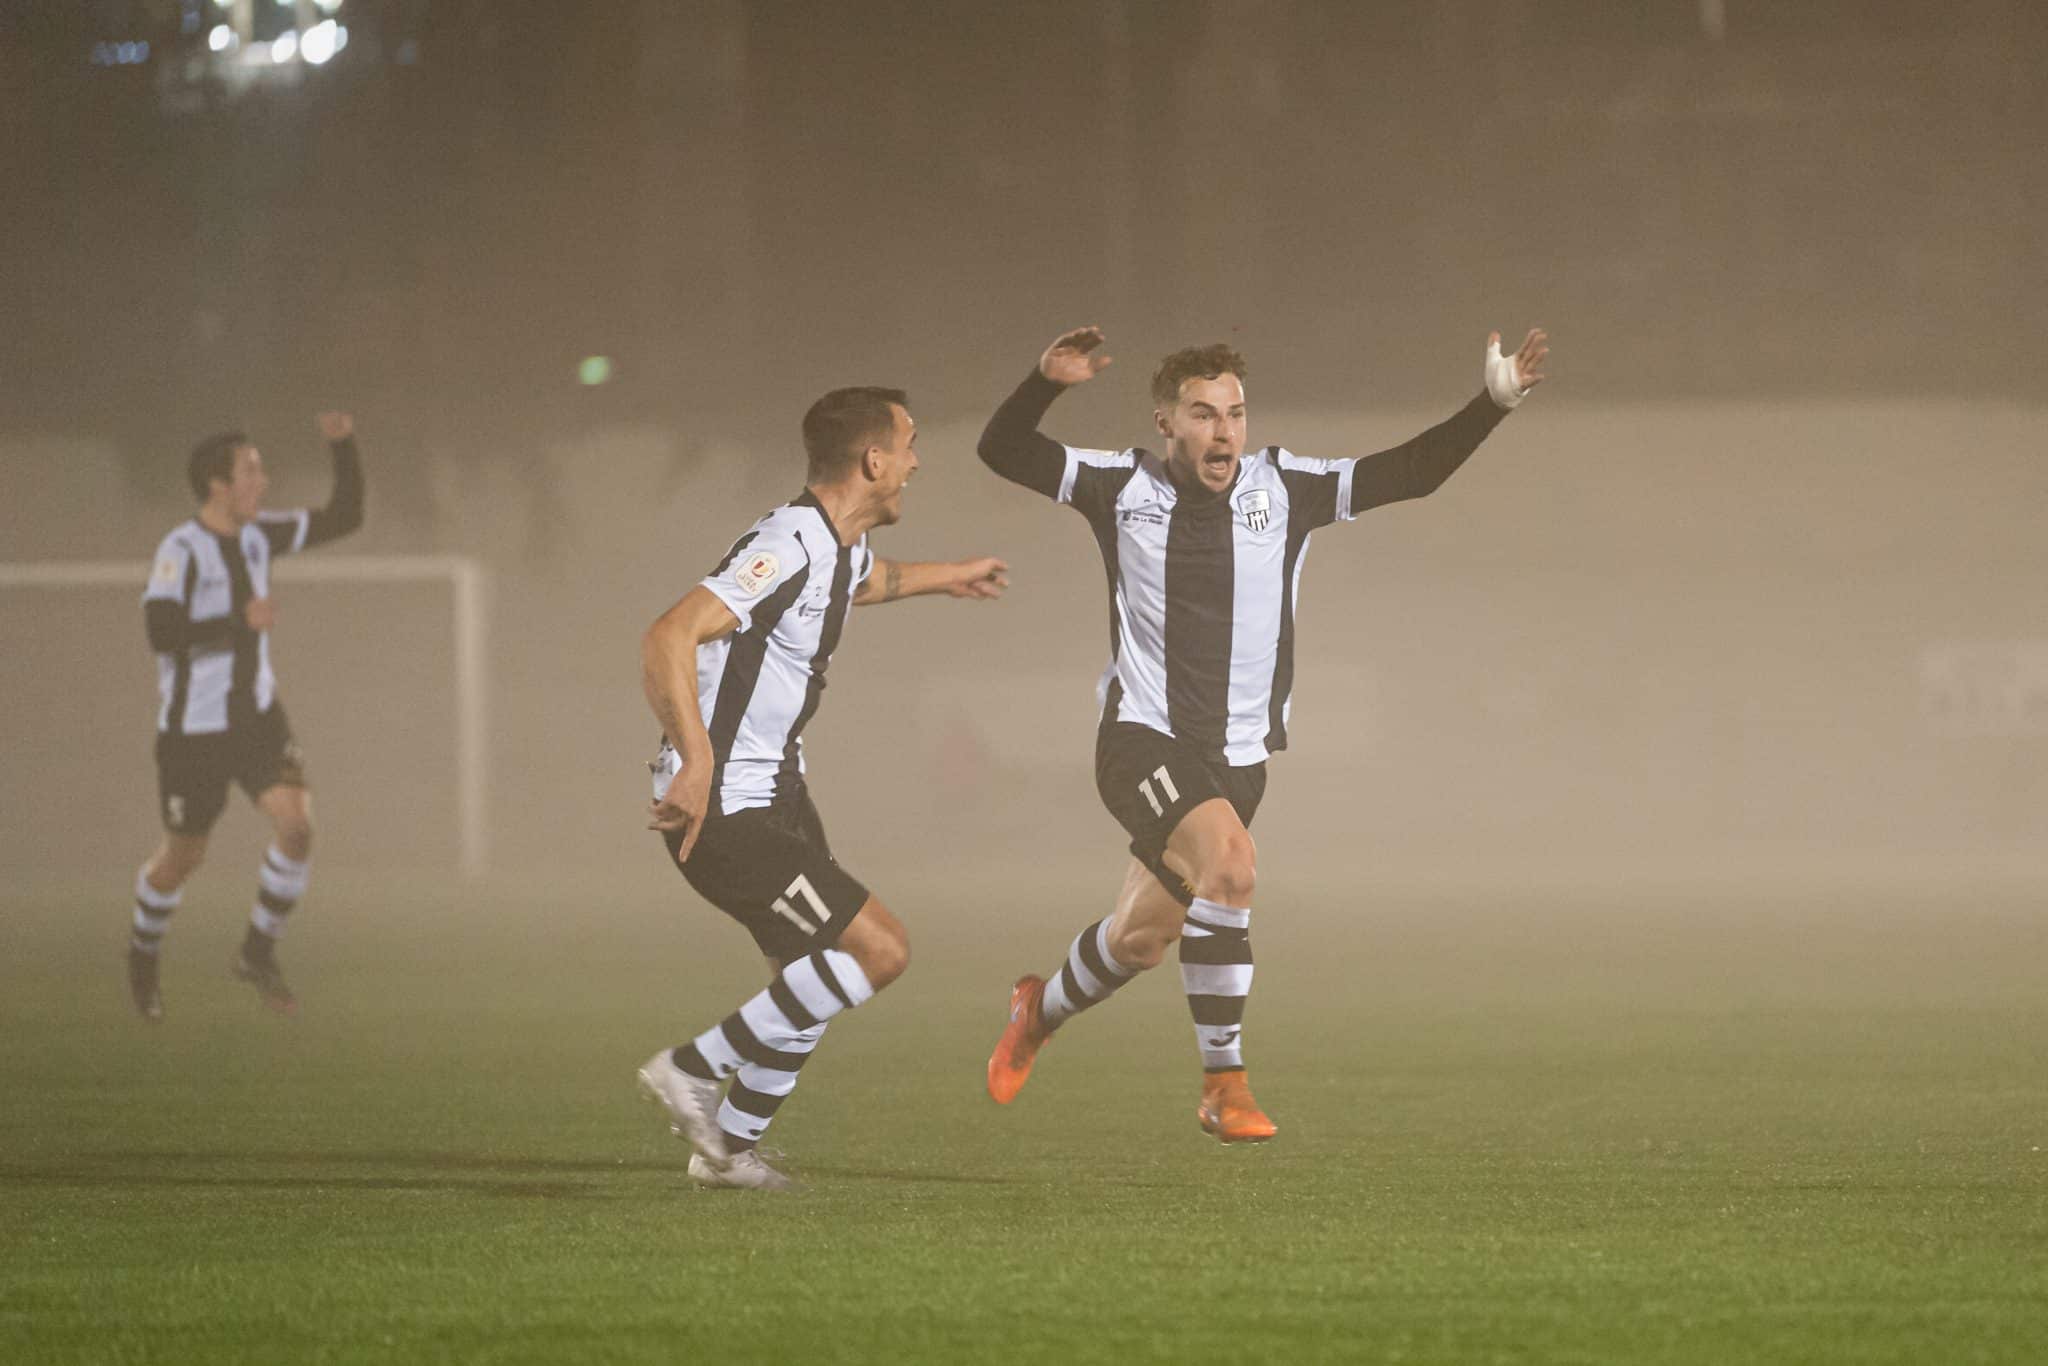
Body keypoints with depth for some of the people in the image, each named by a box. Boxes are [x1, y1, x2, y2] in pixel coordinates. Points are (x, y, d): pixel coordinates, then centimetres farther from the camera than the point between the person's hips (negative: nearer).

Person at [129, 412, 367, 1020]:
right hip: (193, 729, -5)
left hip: (258, 718, 5)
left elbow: (342, 517, 10)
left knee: (297, 823, -14)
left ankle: (258, 952, 3)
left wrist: (344, 446, -2)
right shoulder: (181, 551, -19)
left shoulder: (258, 535, 2)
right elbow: (161, 631, -31)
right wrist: (241, 620, -33)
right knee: (184, 856, 9)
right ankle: (146, 948, 39)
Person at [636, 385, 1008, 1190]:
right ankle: (691, 1070, -6)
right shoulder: (788, 548, -23)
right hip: (722, 811, -10)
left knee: (818, 977, 18)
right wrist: (697, 761, -44)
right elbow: (668, 638, -34)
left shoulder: (840, 549, 9)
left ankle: (729, 1147, 29)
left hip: (775, 797, 10)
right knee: (879, 950, -13)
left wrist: (945, 577, 55)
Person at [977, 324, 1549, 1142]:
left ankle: (1042, 1010, 41)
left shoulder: (1285, 490, 2)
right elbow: (1003, 451, 1)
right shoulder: (1123, 488, 0)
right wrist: (1046, 383, -17)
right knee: (1229, 866, -28)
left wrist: (1492, 404, -11)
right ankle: (1225, 1085, -20)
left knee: (1141, 939, 9)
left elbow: (1411, 473, 0)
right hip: (1143, 741, -4)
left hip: (1236, 757, 4)